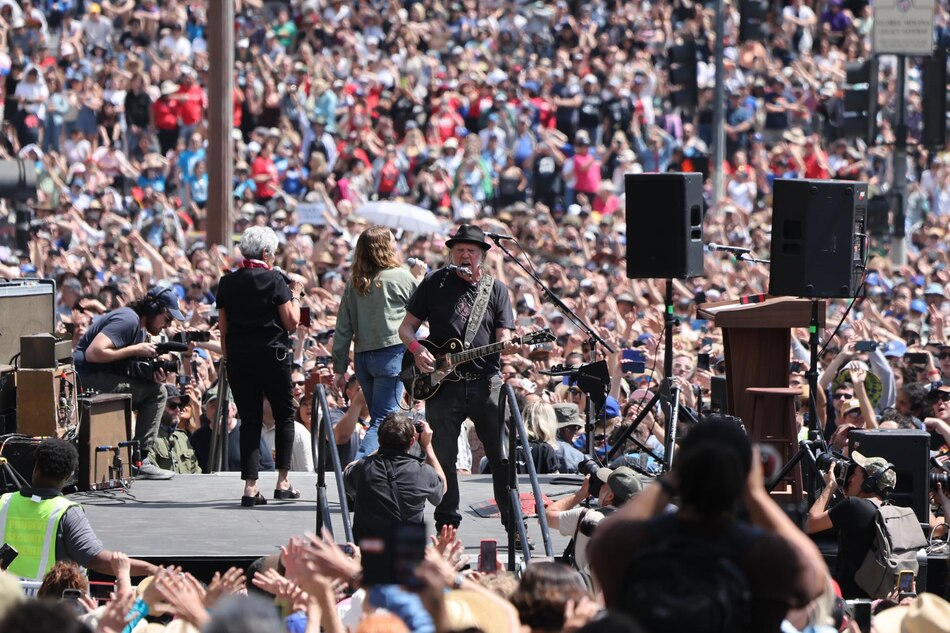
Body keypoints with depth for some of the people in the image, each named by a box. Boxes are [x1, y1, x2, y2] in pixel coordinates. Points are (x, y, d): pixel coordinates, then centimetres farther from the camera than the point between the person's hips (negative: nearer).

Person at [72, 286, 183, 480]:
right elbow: (93, 353, -27)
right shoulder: (127, 320, -16)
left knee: (157, 390, 8)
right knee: (155, 391, -13)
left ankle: (141, 458, 2)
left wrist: (153, 372, -3)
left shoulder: (141, 329, 16)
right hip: (87, 380, -10)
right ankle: (139, 462, -12)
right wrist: (135, 350, -19)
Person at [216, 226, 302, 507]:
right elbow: (291, 322, -8)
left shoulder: (227, 283, 5)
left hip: (238, 357, 4)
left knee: (249, 420, 5)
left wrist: (228, 356, 15)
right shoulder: (274, 280, -8)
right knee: (284, 415, 11)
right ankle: (283, 481, 8)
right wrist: (295, 295, 8)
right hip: (272, 355, -4)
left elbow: (223, 326, 7)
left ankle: (250, 487, -4)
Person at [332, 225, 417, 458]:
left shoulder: (354, 283, 9)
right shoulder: (401, 277, -4)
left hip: (362, 357, 5)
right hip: (391, 353, -5)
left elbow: (343, 328, 9)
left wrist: (339, 367, 12)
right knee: (383, 421, -9)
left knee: (379, 418, 17)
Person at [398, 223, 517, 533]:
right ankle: (446, 523, 12)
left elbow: (502, 337, 6)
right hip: (442, 383, 0)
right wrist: (417, 349, -10)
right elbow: (406, 327, 10)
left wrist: (506, 345, -17)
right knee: (443, 457, 2)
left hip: (485, 382, 0)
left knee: (502, 455, -2)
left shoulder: (496, 289, 10)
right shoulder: (435, 283, 8)